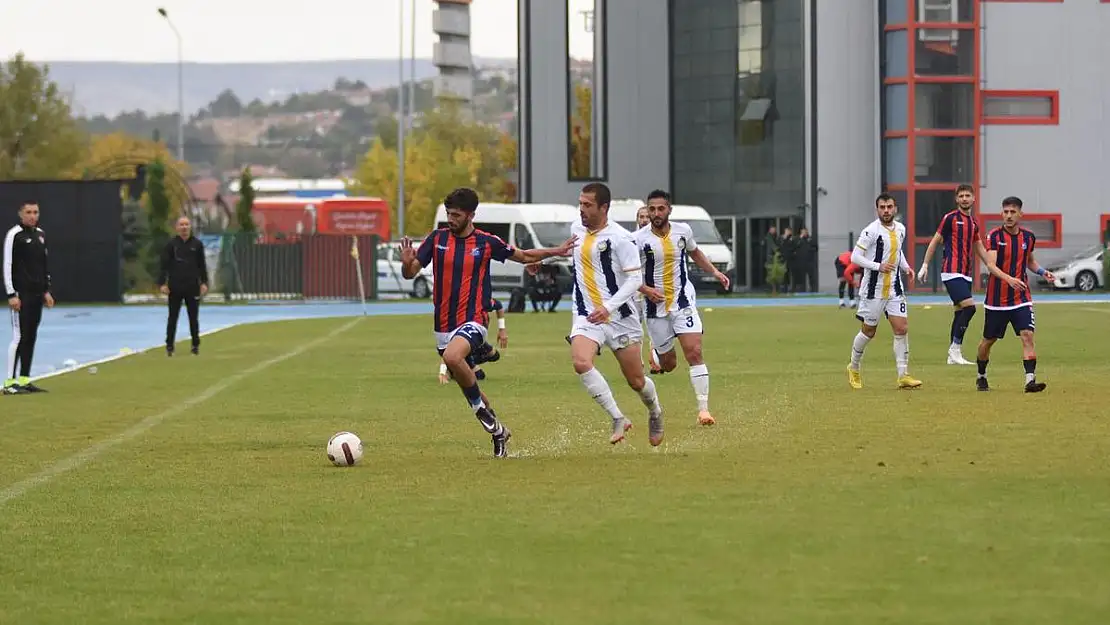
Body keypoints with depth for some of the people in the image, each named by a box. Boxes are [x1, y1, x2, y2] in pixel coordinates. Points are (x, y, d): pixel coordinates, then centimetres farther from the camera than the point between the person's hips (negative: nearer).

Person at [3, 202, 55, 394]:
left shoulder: (40, 234, 14)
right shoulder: (14, 235, -8)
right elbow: (7, 266, -10)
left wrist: (46, 290, 18)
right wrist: (11, 294, -14)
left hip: (37, 295, 7)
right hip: (21, 295, -7)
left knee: (31, 337, 7)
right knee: (19, 336, -9)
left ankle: (24, 379, 11)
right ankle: (10, 382, -9)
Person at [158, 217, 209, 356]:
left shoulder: (197, 244, 5)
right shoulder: (171, 245, 1)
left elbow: (202, 265, 8)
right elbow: (164, 265, -1)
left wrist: (204, 283, 0)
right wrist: (162, 283, -9)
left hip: (192, 287, 1)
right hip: (175, 287, -1)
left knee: (194, 318, 5)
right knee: (172, 317, 3)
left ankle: (196, 345, 12)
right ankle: (169, 346, 8)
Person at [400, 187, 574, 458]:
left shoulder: (486, 242, -3)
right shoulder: (437, 239, 2)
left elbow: (524, 256, 13)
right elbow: (410, 273, 0)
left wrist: (556, 251, 4)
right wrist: (407, 263, -22)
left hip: (472, 322, -5)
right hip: (443, 325, 5)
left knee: (452, 356, -35)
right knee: (464, 382, 11)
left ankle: (479, 405, -14)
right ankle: (497, 431, 29)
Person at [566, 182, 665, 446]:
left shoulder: (621, 238, -15)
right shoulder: (577, 228, 5)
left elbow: (635, 279, -17)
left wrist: (608, 307, -27)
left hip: (621, 317, -4)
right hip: (587, 315, 4)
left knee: (636, 381, 7)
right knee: (580, 362, -26)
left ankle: (655, 413, 41)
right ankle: (619, 420, -16)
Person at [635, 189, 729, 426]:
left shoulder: (683, 231, -2)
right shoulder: (639, 239, -13)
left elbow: (694, 253, 20)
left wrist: (714, 271, 8)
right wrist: (645, 290, -20)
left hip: (683, 301, 1)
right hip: (656, 306, -1)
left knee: (694, 352, -15)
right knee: (668, 365, 9)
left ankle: (703, 409, -13)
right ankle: (655, 353, 49)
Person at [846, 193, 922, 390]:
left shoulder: (900, 229, 7)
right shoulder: (871, 231, -14)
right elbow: (855, 257, -16)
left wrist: (906, 267, 8)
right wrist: (878, 267, -25)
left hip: (894, 288, 5)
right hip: (873, 289, -5)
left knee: (902, 329, -6)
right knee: (869, 332, 6)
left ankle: (903, 375, -5)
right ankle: (854, 368, 29)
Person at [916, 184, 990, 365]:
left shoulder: (974, 222, 15)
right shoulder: (950, 218, -5)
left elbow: (979, 249, 24)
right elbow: (935, 241, -1)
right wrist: (925, 265, -4)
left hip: (966, 274, 8)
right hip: (952, 272, -8)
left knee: (961, 311, 8)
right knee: (969, 306, -19)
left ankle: (953, 355, 13)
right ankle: (955, 349, -14)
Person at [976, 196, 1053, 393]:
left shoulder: (1028, 237, 3)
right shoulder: (995, 236, -10)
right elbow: (991, 265, -23)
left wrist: (1042, 272, 2)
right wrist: (1008, 279, -39)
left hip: (1021, 298, 2)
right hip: (997, 298, -2)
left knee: (1028, 335, -16)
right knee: (988, 340, 11)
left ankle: (1030, 380, -21)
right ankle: (981, 376, 34)